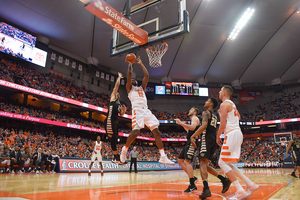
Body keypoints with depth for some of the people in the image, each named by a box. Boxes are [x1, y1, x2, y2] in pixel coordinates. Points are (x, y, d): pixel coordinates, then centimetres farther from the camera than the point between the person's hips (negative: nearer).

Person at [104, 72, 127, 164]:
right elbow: (117, 85, 2)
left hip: (114, 121, 8)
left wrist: (124, 110, 5)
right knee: (112, 139, -7)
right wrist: (119, 77, 13)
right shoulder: (113, 97, 7)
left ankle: (116, 157, 17)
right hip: (109, 121, -8)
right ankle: (116, 157, -3)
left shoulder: (119, 104, 25)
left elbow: (121, 114, 24)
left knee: (114, 139, 11)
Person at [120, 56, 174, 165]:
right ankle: (124, 150, 3)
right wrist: (130, 64, 20)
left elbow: (147, 76, 24)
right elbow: (129, 74, 5)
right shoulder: (129, 88, 18)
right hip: (137, 110, -5)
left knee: (157, 132, -5)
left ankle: (163, 157, -5)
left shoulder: (142, 88, 32)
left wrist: (140, 64, 30)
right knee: (135, 132, -23)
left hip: (146, 111, 5)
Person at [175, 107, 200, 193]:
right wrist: (183, 125, 25)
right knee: (180, 160, 9)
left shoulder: (195, 118, -3)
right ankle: (193, 178, 11)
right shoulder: (192, 120, 26)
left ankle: (192, 185, -13)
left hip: (192, 142, -10)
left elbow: (192, 128, -23)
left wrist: (181, 123, -25)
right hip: (189, 142, 10)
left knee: (187, 161, -16)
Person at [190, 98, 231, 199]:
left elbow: (204, 126, -18)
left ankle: (206, 189, -25)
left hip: (207, 139, -9)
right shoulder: (215, 116, 25)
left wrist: (193, 136, -15)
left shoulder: (206, 112, -2)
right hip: (214, 139, 9)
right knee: (205, 165, 13)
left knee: (203, 163, -14)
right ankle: (224, 180, 5)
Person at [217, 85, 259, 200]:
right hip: (237, 133, 10)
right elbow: (238, 117, 36)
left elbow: (222, 125, -15)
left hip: (232, 134, -10)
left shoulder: (224, 104, -10)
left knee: (222, 163, -8)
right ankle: (250, 185, 15)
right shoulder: (232, 104, 20)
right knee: (228, 164, 14)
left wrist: (218, 137, -2)